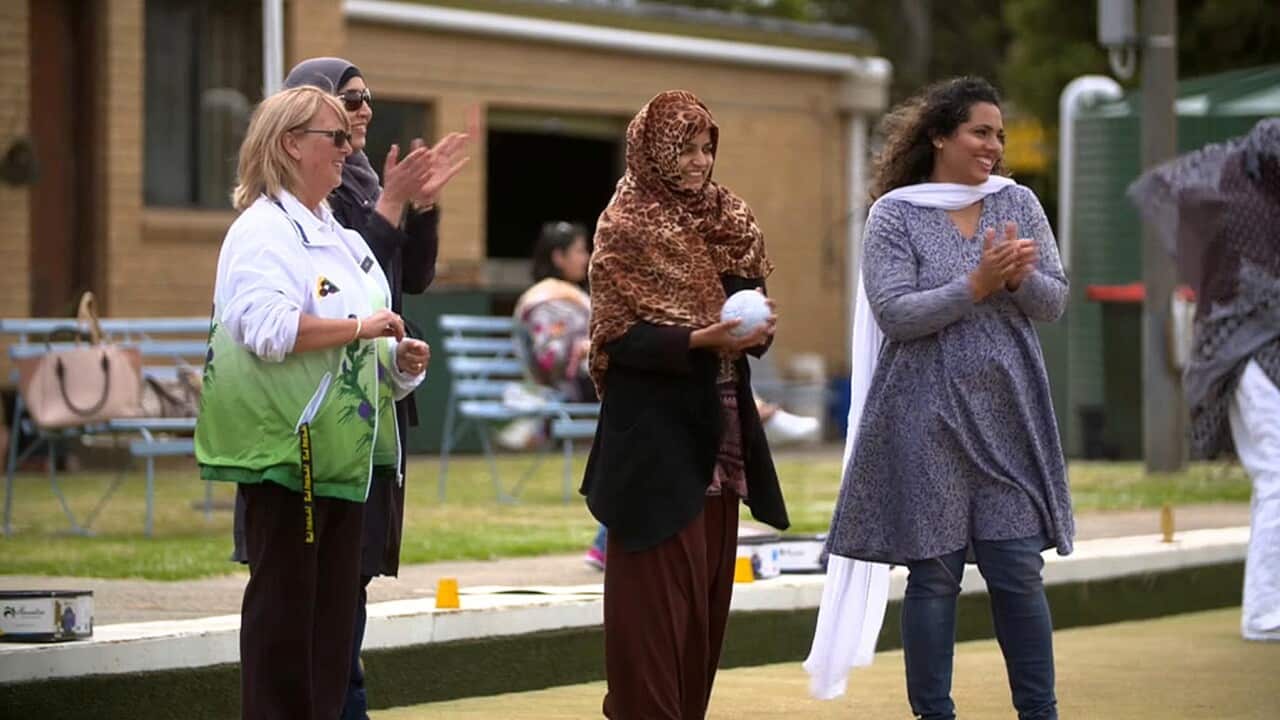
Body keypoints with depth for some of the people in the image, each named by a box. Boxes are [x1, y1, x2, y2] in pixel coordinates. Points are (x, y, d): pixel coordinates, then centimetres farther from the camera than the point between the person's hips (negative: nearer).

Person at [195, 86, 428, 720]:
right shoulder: (263, 229, -10)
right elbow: (269, 328, -27)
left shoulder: (337, 236, 19)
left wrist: (399, 359, 7)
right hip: (285, 449, -9)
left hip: (341, 450, 9)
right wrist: (359, 327, -20)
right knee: (284, 599, -4)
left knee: (334, 600, 10)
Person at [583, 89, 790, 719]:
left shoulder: (729, 221, 12)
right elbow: (619, 338, -13)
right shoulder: (625, 228, -8)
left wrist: (757, 331, -9)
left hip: (719, 426, 7)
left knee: (709, 588, 9)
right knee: (656, 589, -6)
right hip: (655, 430, -6)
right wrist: (700, 340, -24)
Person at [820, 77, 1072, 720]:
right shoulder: (895, 216, -2)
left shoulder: (1019, 204, 7)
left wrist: (1019, 278, -16)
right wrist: (976, 286, -20)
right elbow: (895, 314, -12)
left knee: (1019, 571, 2)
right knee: (933, 574, 2)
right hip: (929, 420, -3)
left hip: (1009, 416, 3)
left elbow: (1055, 302, 4)